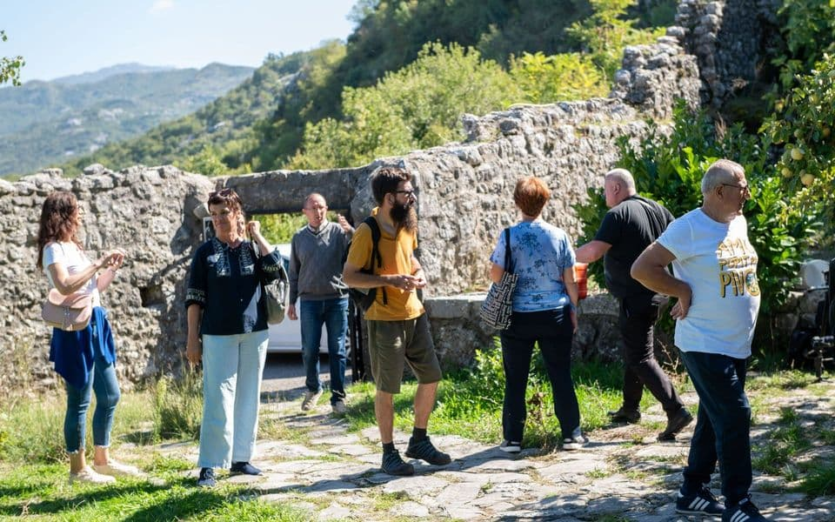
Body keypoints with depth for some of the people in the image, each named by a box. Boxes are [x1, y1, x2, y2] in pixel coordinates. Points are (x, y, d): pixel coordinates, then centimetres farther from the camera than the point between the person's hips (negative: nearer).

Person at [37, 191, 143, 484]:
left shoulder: (73, 246, 17)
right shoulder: (53, 249, -10)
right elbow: (66, 286, -26)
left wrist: (113, 268, 9)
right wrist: (98, 264, -20)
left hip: (95, 326, 9)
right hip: (75, 330, -9)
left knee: (110, 395, 13)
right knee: (80, 401, -3)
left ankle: (102, 460, 24)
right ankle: (78, 468, 7)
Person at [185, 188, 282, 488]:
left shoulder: (253, 248, 7)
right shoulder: (206, 252, 1)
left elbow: (275, 269, -13)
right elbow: (194, 298, 0)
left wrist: (257, 236, -6)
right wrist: (193, 338, -5)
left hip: (255, 333, 3)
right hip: (218, 336, -3)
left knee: (248, 397, 8)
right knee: (218, 400, -7)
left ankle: (241, 457, 17)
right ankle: (209, 465, -4)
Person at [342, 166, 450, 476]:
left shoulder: (408, 225, 6)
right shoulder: (367, 232, -15)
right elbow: (348, 276, -14)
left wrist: (419, 273, 1)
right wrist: (389, 280, -24)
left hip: (414, 313, 7)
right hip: (385, 319, -7)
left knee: (431, 377, 11)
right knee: (387, 389, 1)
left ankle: (419, 441, 28)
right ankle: (389, 453, 14)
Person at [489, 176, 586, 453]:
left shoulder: (509, 237, -10)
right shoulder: (559, 236, -4)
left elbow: (495, 276, -7)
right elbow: (570, 280, -1)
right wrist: (573, 310, 11)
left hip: (518, 316, -1)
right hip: (555, 315, 1)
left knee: (515, 379, 8)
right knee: (561, 375, 11)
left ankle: (513, 438, 11)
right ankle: (571, 434, 15)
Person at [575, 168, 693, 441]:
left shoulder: (618, 215, -17)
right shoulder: (657, 209, 8)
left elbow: (594, 250, -23)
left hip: (635, 297, -9)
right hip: (655, 293, 9)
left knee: (641, 357, -6)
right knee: (633, 350, 21)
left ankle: (676, 410, -15)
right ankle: (630, 408, 32)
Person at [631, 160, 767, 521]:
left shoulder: (739, 223, 10)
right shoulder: (688, 227, -15)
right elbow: (642, 269, -16)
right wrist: (684, 291, -15)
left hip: (738, 344, 8)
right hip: (705, 344, -8)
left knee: (714, 420, 14)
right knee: (735, 416, -11)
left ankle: (693, 493, 25)